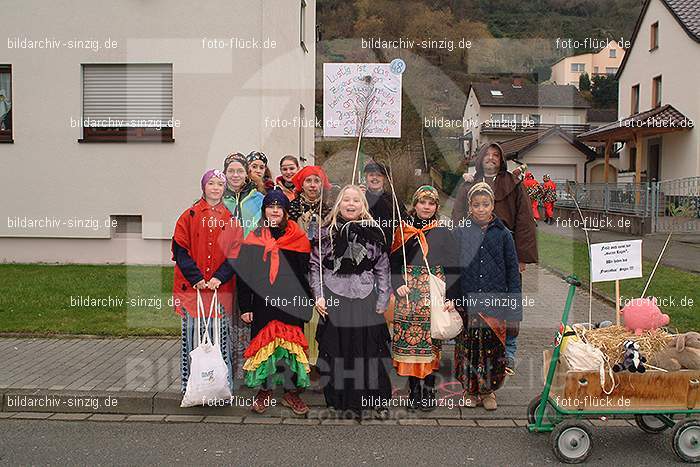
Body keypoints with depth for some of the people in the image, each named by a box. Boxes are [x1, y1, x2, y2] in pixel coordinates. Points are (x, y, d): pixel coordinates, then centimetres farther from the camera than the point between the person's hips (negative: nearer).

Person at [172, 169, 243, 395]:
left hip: (221, 287, 1)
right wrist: (197, 278, -10)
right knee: (193, 335, 0)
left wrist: (219, 278, -10)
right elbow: (180, 251, -1)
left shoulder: (230, 220, 10)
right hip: (192, 285, -1)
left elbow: (235, 254, 4)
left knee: (219, 335, 2)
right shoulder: (189, 216, 5)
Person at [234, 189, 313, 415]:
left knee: (290, 346, 2)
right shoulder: (253, 240, 4)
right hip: (262, 303, 1)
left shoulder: (299, 239, 3)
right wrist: (245, 307, 0)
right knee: (263, 344, 6)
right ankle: (265, 390, 21)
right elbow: (243, 275, 4)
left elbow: (306, 275, 4)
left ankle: (292, 391, 16)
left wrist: (307, 303, -1)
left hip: (291, 304, 0)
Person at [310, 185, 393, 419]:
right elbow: (315, 265, 6)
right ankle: (349, 403, 14)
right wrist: (318, 296, -3)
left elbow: (383, 269, 7)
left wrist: (382, 301, 2)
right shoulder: (327, 231, 4)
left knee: (371, 349, 2)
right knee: (339, 350, 2)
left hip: (366, 298, 1)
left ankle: (377, 400, 16)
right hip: (335, 298, 0)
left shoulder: (373, 231, 6)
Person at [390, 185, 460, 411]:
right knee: (409, 341, 0)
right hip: (408, 295, 1)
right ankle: (414, 389, 11)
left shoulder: (443, 232, 6)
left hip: (434, 295, -1)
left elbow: (452, 266, 2)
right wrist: (398, 285, -8)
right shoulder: (403, 231, 9)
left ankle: (429, 390, 8)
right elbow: (394, 263, 9)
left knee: (430, 341, -3)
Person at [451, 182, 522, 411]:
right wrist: (451, 300, -3)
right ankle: (470, 390, 21)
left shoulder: (503, 234, 4)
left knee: (493, 347, 4)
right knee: (468, 346, 5)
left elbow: (513, 270, 6)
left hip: (496, 302, 0)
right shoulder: (460, 233, 3)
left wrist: (514, 304, 1)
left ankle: (488, 389, 21)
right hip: (467, 302, 0)